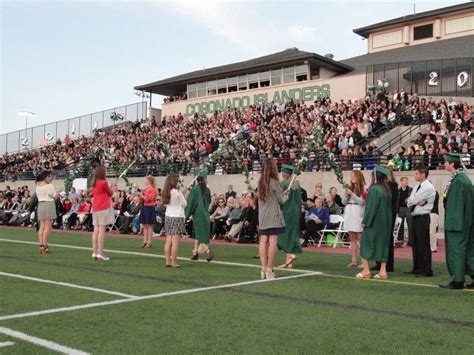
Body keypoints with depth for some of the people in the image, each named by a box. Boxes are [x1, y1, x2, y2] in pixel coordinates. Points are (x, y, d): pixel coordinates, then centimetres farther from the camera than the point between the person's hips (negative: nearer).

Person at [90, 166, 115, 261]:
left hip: (95, 209, 7)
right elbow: (110, 194, 3)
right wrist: (112, 187, 19)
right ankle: (100, 253, -9)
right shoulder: (104, 182, -10)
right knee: (101, 230, -7)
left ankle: (94, 252, 8)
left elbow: (92, 194, 21)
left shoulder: (94, 183, 11)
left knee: (96, 230, 7)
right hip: (103, 209, -7)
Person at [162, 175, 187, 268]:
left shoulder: (166, 192, 7)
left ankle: (168, 261, 9)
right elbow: (184, 204, -4)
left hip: (168, 217, 7)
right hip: (177, 217, -7)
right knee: (175, 242, -4)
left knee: (168, 241, 8)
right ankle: (173, 262, -3)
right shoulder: (177, 192, -13)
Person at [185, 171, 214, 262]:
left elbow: (190, 202, -11)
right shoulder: (207, 190, 1)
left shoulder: (194, 189, -11)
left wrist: (187, 215, -5)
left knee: (198, 234, -1)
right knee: (202, 233, 14)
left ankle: (208, 251, -17)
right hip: (205, 214, 4)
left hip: (197, 214, -4)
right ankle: (195, 252, 16)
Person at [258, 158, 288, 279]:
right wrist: (286, 196, 17)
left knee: (263, 242, 6)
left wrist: (281, 194, 19)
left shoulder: (261, 181, 7)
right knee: (273, 242, -4)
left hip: (262, 217, 6)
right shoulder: (274, 182, -11)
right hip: (273, 216, -6)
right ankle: (269, 269, -6)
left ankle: (263, 269, 7)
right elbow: (281, 200, -4)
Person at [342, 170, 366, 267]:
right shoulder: (350, 188, 16)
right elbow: (343, 202, 15)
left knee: (360, 238, -8)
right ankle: (353, 260, 10)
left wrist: (352, 194, -14)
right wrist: (346, 195, -4)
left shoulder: (364, 188, -2)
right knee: (352, 238, 7)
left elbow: (362, 202, -11)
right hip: (349, 214, 6)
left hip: (358, 214, -6)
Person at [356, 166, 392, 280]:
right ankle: (383, 271, 8)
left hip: (374, 222, -7)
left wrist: (365, 221, -12)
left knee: (366, 244, 3)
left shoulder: (374, 189, -16)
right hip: (385, 222, 7)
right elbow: (389, 207, 11)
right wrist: (386, 221, 18)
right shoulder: (387, 189, 6)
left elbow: (371, 207, -18)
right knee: (383, 244, 9)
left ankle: (366, 270, 2)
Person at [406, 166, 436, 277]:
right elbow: (409, 202, 6)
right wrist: (417, 202, -12)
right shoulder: (417, 187, 15)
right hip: (414, 217, 9)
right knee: (415, 244, 11)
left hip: (422, 218, -9)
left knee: (423, 245, -5)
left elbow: (413, 200, -17)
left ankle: (426, 270, 0)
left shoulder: (429, 187, -11)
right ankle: (416, 269, 18)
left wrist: (413, 201, 5)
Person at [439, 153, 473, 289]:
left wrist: (454, 223, -20)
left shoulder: (458, 180, -18)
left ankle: (457, 281, 4)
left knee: (456, 249, -2)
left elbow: (458, 202, -21)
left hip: (457, 221, -10)